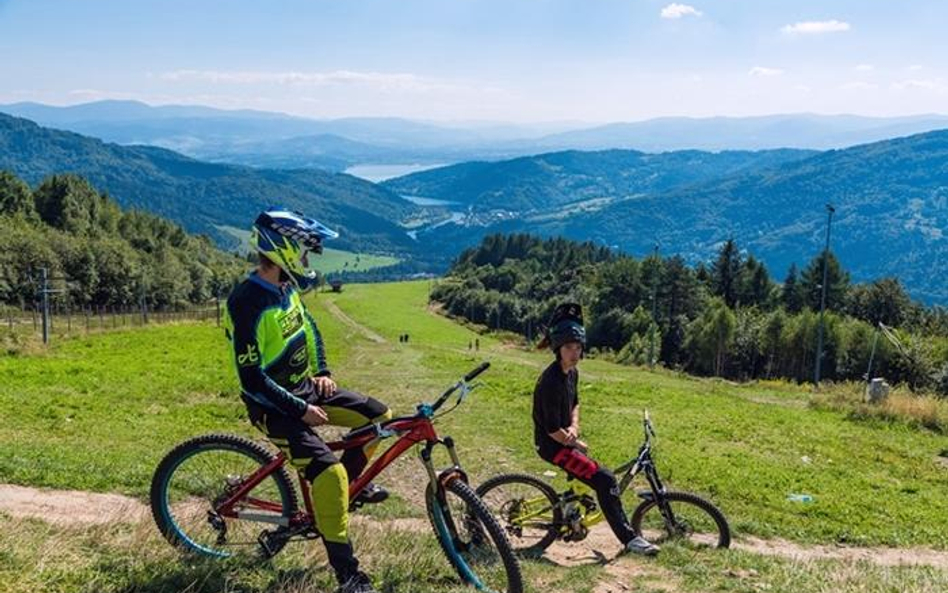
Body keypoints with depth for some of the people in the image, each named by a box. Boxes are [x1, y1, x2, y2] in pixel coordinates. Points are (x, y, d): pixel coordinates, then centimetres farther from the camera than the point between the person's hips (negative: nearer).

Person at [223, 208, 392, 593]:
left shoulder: (286, 288, 0)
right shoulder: (247, 303, -26)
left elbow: (309, 329, 19)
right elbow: (252, 378, -26)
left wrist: (323, 371, 5)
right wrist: (301, 410, -22)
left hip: (305, 389, 9)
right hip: (276, 407, -8)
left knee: (379, 416, 5)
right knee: (329, 473, -23)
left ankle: (352, 484, 27)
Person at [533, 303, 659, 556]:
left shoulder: (572, 372, 3)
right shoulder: (551, 381, -26)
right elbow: (552, 429, -24)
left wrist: (573, 427, -2)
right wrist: (576, 444, -9)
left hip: (565, 439, 10)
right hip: (552, 444, -10)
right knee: (605, 479, -19)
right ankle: (629, 538, -15)